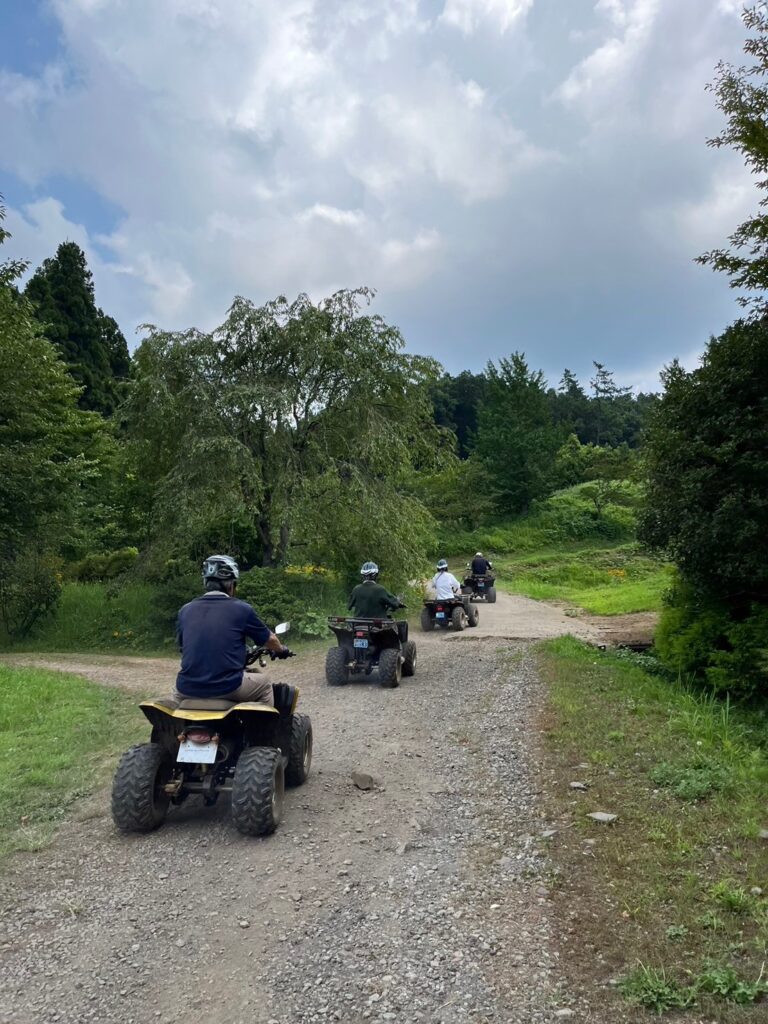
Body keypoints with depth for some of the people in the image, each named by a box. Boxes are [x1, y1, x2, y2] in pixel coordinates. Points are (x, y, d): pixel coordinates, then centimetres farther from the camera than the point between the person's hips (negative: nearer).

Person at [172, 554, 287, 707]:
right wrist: (280, 650, 34)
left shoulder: (185, 610, 7)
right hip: (228, 690, -3)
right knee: (265, 688, 23)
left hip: (189, 690, 3)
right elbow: (269, 639, 11)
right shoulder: (241, 609, -2)